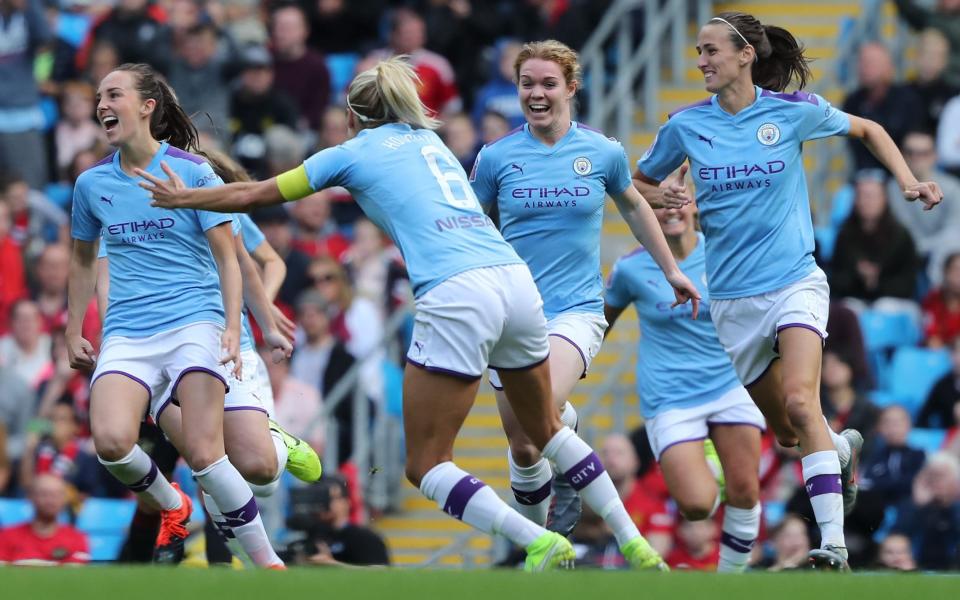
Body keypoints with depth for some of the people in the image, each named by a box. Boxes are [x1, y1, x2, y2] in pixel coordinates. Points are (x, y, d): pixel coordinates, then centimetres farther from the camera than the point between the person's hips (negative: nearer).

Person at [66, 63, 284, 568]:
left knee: (202, 453, -19)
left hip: (194, 322, -3)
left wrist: (233, 328, -11)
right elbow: (82, 260, 26)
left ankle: (267, 562, -6)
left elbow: (227, 260, 1)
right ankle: (172, 509, 7)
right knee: (111, 441, -24)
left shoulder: (191, 171, 0)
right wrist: (73, 331, 22)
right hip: (127, 333, 3)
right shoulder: (92, 184, 11)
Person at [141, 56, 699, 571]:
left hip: (457, 296, -6)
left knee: (426, 463, 1)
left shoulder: (352, 153, 12)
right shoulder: (430, 139, 27)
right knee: (546, 428, 25)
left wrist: (182, 197, 36)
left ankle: (540, 543, -15)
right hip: (518, 281, 6)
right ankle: (633, 541, 22)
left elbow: (254, 195, 20)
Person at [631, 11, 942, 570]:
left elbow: (868, 130, 13)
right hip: (731, 295, 3)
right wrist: (664, 196, -8)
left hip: (794, 282, -3)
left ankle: (834, 544, -31)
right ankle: (845, 449, 46)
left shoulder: (793, 110, -4)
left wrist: (908, 181, 0)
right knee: (786, 431, 10)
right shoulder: (686, 125, 0)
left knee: (800, 402, -26)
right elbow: (638, 183, 15)